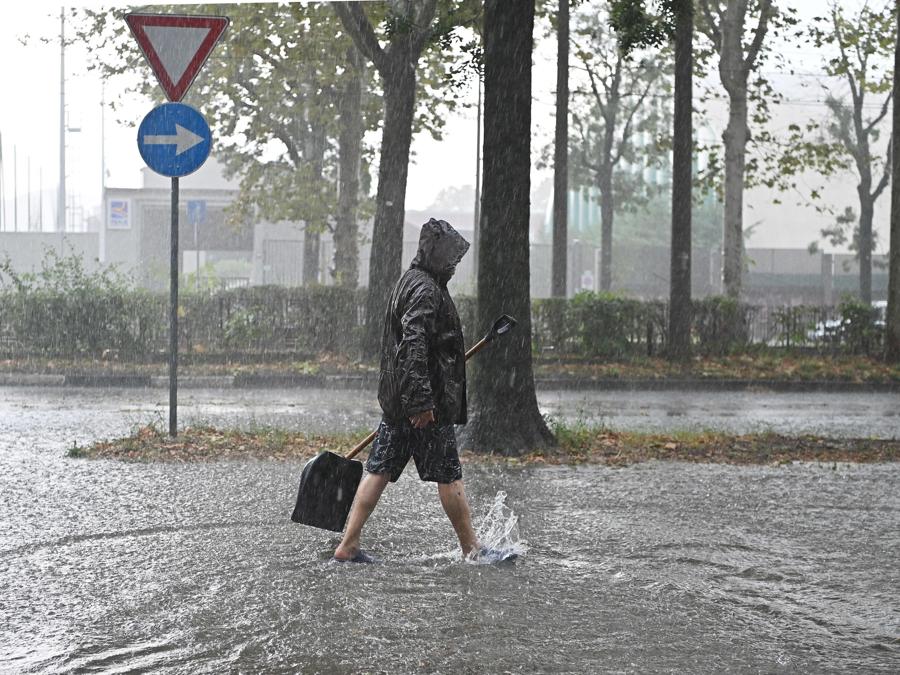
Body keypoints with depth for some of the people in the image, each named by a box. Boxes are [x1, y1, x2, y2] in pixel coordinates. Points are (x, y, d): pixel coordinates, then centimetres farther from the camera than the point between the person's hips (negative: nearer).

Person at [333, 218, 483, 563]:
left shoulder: (408, 281, 17)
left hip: (395, 398, 10)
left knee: (380, 470, 7)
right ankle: (471, 549, 9)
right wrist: (422, 401, -26)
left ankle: (348, 545, 5)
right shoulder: (426, 290, -16)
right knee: (449, 474, 0)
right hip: (428, 404, -10)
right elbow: (413, 345, -25)